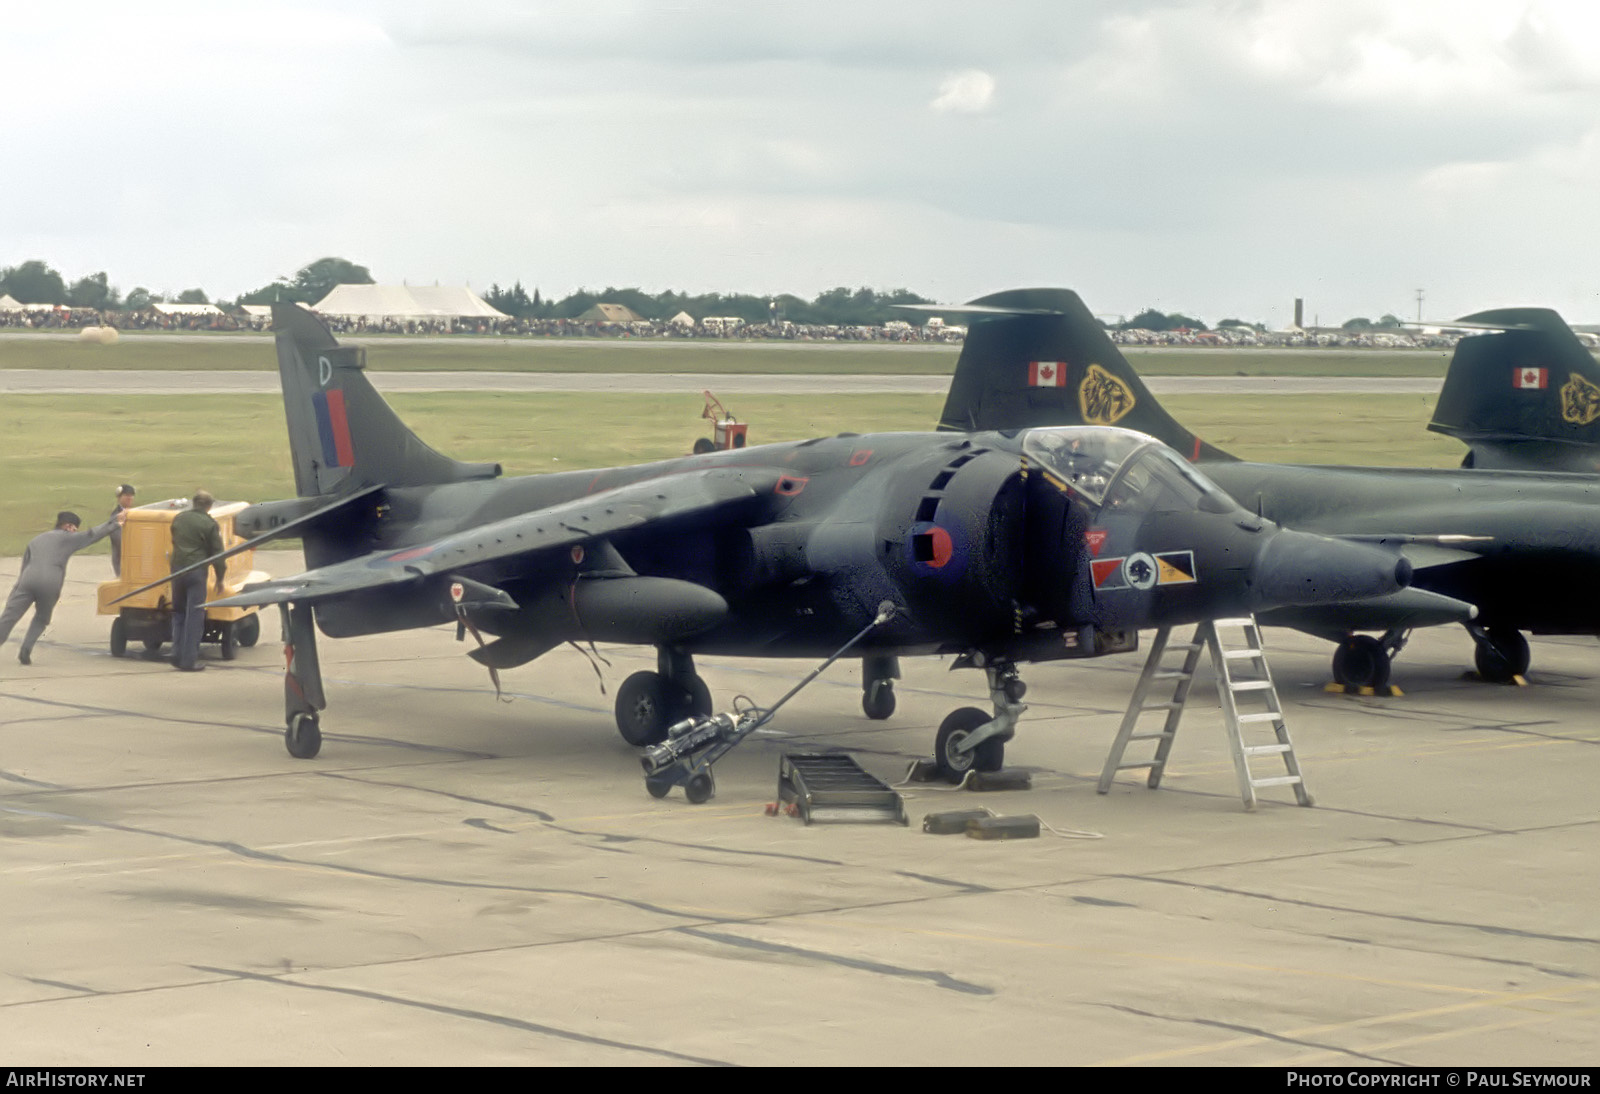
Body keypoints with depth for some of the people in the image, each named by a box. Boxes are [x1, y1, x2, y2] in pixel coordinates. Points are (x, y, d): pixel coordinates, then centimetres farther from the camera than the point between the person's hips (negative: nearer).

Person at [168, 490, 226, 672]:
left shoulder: (178, 519, 10)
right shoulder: (210, 524, -5)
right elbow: (217, 554, -3)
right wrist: (219, 578, 8)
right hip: (197, 572, -5)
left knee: (178, 613, 16)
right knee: (194, 616, -2)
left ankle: (177, 657, 14)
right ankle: (189, 661, -4)